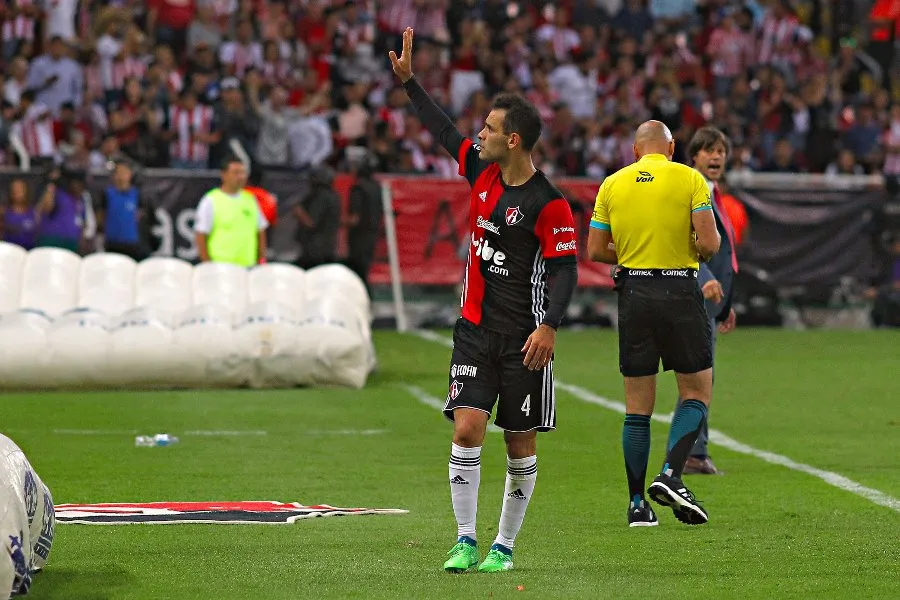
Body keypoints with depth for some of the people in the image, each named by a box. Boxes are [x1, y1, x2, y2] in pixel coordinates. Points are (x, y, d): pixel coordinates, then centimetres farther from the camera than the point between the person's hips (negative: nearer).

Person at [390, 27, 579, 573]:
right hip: (476, 328, 5)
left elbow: (565, 270, -14)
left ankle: (504, 547, 15)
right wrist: (408, 79, 23)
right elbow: (444, 130, 20)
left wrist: (549, 326, -25)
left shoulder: (549, 203, -13)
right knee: (467, 430, -7)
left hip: (525, 338, -5)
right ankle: (466, 541, -2)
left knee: (521, 445, 4)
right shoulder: (483, 171, 6)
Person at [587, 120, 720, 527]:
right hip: (680, 291, -3)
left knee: (637, 406, 7)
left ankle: (637, 504, 8)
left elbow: (596, 250, 5)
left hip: (633, 293, 3)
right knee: (697, 393, 8)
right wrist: (696, 253, 10)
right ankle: (670, 476, -12)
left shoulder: (613, 184, 5)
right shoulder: (690, 179, -3)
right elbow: (709, 242, -11)